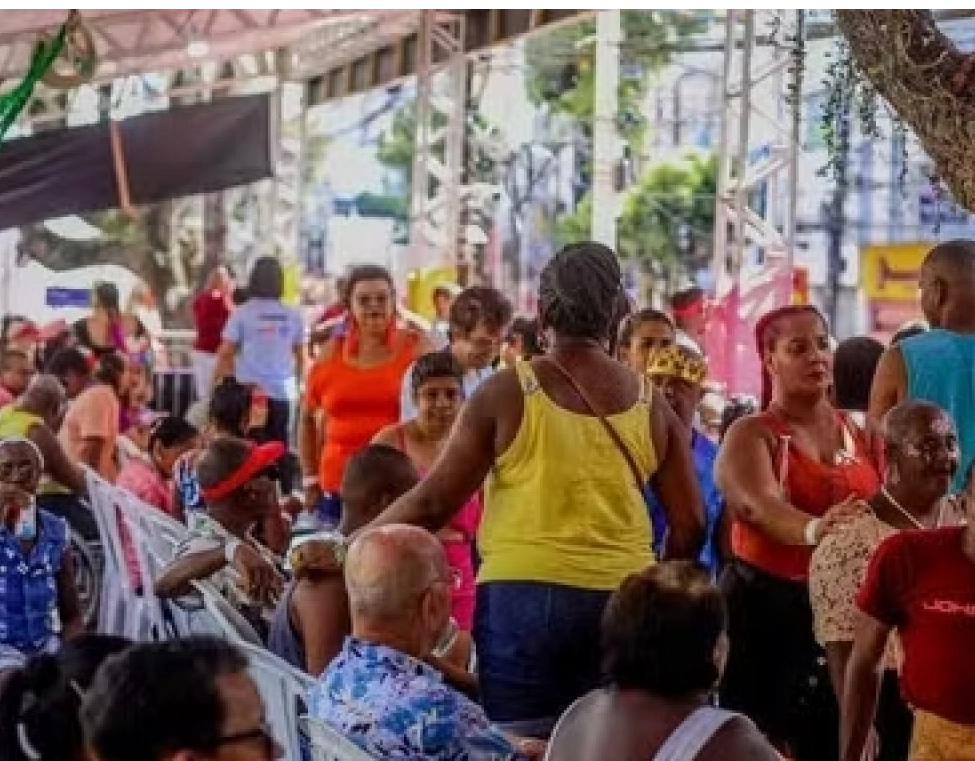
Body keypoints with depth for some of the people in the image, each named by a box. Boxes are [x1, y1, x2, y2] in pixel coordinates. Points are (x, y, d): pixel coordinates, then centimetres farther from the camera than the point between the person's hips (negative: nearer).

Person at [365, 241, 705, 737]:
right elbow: (689, 525, 7)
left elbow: (433, 503, -2)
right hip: (624, 601, 3)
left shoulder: (507, 393, -3)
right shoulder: (651, 405, 5)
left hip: (523, 595, -3)